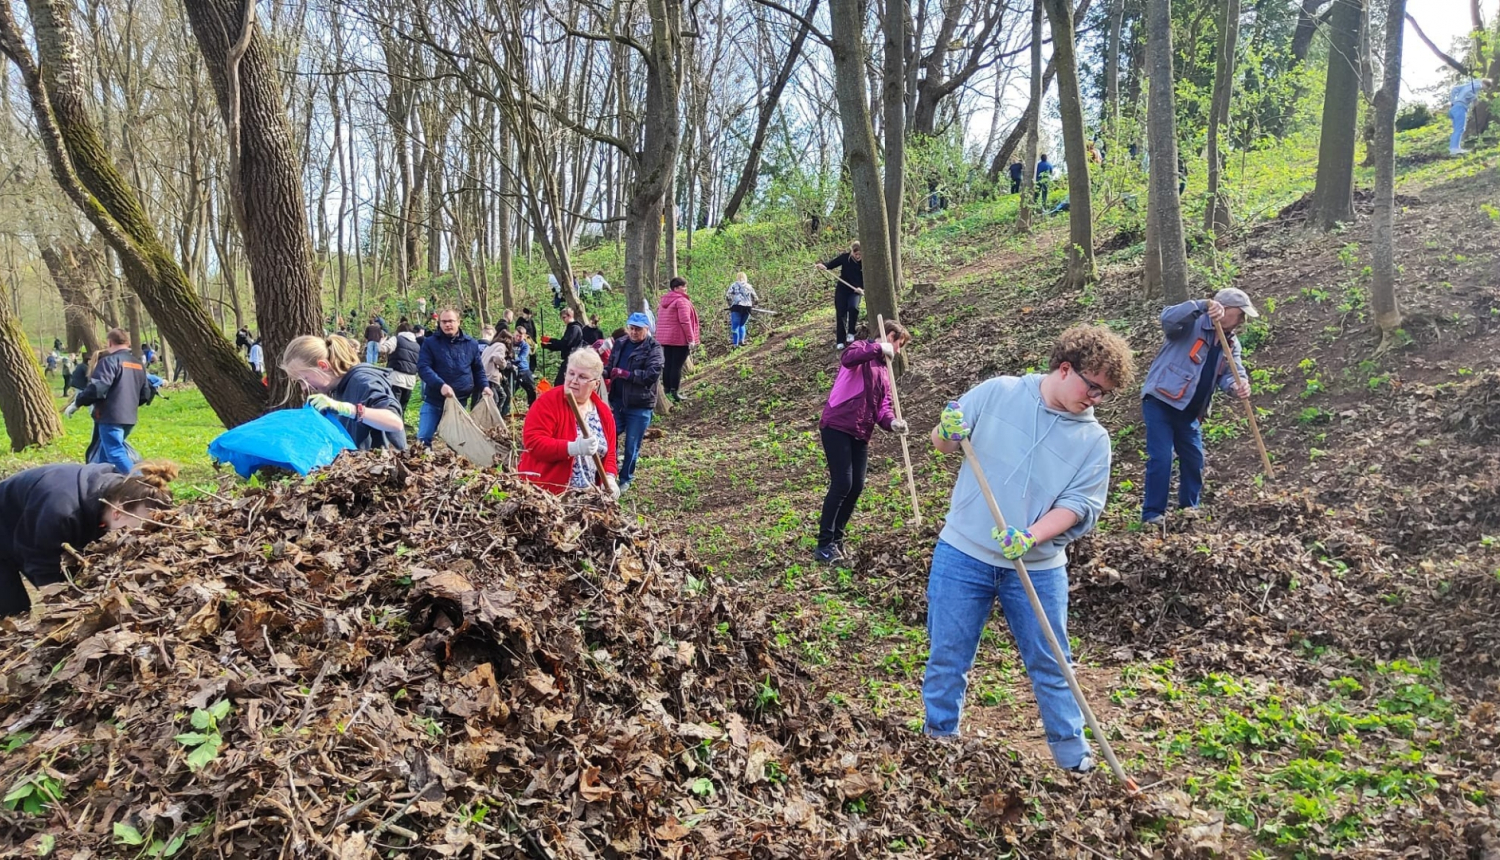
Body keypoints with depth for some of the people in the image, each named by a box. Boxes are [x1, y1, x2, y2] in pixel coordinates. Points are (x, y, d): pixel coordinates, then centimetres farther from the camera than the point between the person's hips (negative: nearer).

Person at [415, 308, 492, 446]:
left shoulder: (471, 344, 7)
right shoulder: (430, 342, -2)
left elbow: (478, 369, 17)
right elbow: (423, 367, -13)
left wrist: (485, 386, -3)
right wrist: (441, 385, -29)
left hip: (459, 402, 2)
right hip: (433, 401, -2)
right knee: (423, 439, -2)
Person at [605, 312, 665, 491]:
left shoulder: (653, 348, -9)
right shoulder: (620, 343, 8)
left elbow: (652, 374, -21)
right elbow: (610, 367, 12)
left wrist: (624, 373, -20)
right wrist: (603, 372, -13)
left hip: (640, 406, -5)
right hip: (617, 402, 5)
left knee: (632, 446, 8)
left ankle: (626, 479, 25)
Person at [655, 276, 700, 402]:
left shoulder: (664, 301, 13)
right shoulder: (681, 301, -13)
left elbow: (660, 320, 17)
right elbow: (685, 321, -19)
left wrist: (661, 335, 23)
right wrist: (691, 338, -16)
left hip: (665, 338, 8)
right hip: (679, 338, -8)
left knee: (668, 364, 12)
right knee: (677, 365, -5)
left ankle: (666, 390, 17)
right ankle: (674, 392, -6)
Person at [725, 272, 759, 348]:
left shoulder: (733, 285, 8)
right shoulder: (749, 286, 18)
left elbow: (727, 296, -2)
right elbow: (755, 298, 18)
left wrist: (730, 304, 12)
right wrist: (751, 305, 32)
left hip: (737, 307, -4)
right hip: (747, 307, 4)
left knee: (735, 326, -3)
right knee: (742, 325, 19)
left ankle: (735, 344, -11)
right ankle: (741, 341, 6)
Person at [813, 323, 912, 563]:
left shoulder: (885, 370, 22)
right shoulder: (862, 348, -2)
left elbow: (883, 406, 13)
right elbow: (847, 358, -28)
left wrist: (892, 422, -8)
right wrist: (879, 347, -21)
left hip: (861, 434, 9)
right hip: (837, 427, -8)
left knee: (856, 487, 6)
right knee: (842, 484, -13)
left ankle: (836, 540, 19)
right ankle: (824, 545, -6)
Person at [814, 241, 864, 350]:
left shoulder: (864, 262, -8)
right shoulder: (845, 257, -9)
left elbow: (866, 279, -4)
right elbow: (831, 264, -1)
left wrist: (861, 288, -23)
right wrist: (823, 265, -23)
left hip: (855, 291, 0)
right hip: (842, 289, 1)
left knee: (853, 308, -27)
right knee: (840, 314, -2)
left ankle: (851, 333, -8)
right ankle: (840, 342, 6)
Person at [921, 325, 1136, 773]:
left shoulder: (1095, 441, -1)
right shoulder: (996, 393, -4)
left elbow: (1077, 505, -8)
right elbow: (942, 442, 5)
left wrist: (1030, 539, -24)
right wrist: (948, 435, -20)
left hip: (1037, 568, 1)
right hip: (963, 554, 0)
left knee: (1050, 665, 13)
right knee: (947, 657, 10)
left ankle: (1071, 751, 32)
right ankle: (937, 741, 29)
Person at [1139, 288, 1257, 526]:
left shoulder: (1231, 343, 11)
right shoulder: (1193, 324, -12)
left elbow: (1230, 372, -3)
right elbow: (1168, 318, -33)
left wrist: (1239, 384, -27)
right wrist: (1204, 306, -42)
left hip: (1189, 410, 8)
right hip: (1160, 401, -8)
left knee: (1194, 458, 14)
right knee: (1161, 459, -11)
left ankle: (1189, 506, 33)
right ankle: (1152, 513, -2)